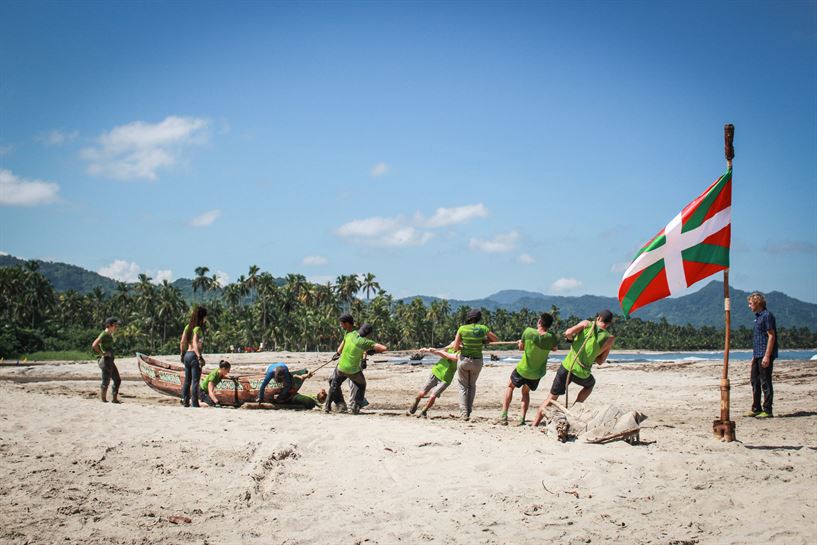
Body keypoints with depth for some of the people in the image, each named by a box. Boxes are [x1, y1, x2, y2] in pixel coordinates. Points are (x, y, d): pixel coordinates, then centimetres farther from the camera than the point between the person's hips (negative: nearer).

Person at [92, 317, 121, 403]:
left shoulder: (110, 335, 14)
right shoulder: (104, 334, -15)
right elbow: (94, 345, -27)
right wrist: (102, 353, -20)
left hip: (110, 361, 10)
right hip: (106, 360, -10)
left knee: (117, 380, 14)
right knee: (106, 382, -3)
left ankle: (114, 399, 21)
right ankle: (103, 400, 3)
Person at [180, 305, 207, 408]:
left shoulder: (188, 327, 9)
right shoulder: (198, 329, -14)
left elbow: (182, 342, 12)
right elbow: (195, 344, -23)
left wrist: (182, 354, 21)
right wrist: (199, 357, -26)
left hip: (187, 354, 8)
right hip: (194, 355, -8)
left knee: (187, 380, 15)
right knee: (195, 381, -3)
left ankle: (185, 401, 20)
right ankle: (195, 403, -1)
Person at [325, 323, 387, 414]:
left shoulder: (350, 335, -5)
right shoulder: (366, 342, -16)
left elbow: (339, 350, 8)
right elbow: (384, 348, -19)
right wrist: (373, 351, -2)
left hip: (341, 367, 3)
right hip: (354, 371, -3)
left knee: (335, 383, 32)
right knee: (362, 386, 25)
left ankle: (327, 406, 29)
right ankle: (355, 407, 12)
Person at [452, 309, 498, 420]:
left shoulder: (462, 329, -13)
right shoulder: (482, 328, -9)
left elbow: (455, 347, -11)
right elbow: (495, 339, 3)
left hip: (464, 360, -2)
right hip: (477, 362, 2)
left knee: (463, 386, 12)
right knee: (472, 386, 23)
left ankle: (464, 413, 1)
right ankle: (469, 410, 20)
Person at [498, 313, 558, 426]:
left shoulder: (528, 331, -22)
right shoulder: (551, 338, -19)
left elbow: (521, 347, -5)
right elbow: (554, 348, 4)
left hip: (523, 370, -2)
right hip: (538, 373, 2)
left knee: (510, 387, 23)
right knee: (526, 392, 26)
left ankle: (504, 415, 12)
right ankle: (522, 419, 14)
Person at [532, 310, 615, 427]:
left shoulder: (587, 324, 0)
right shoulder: (610, 339, 2)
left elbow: (568, 333, -14)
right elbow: (600, 361, 9)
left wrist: (571, 338, 7)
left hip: (567, 366, 0)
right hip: (582, 374, 0)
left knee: (551, 398, 14)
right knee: (590, 384, 35)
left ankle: (534, 424, 8)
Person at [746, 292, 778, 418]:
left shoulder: (767, 315, -13)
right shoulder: (758, 317, 17)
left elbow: (771, 336, -18)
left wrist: (767, 356, -22)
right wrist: (754, 356, 22)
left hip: (765, 355, -10)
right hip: (758, 355, 10)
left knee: (765, 383, -6)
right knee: (754, 381, 13)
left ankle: (767, 410, -2)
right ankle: (756, 409, 21)